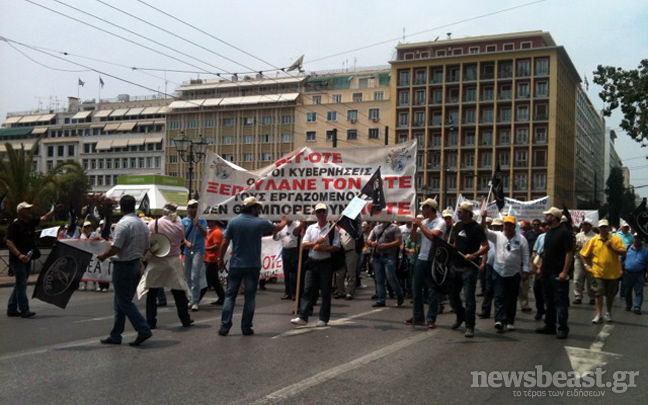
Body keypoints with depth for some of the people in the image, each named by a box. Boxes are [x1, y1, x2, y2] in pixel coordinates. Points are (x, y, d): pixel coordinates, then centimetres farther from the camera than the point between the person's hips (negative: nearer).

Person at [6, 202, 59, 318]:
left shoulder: (31, 222, 11)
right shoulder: (14, 225, -11)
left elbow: (45, 218, 13)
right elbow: (9, 243, -16)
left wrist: (55, 209, -1)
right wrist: (19, 255, -27)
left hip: (27, 259, 8)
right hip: (17, 259, -8)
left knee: (20, 284, 13)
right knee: (21, 284, -7)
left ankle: (12, 309, 22)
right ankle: (24, 310, -5)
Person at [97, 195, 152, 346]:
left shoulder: (123, 224, -17)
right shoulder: (143, 224, 9)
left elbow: (115, 248, -20)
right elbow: (145, 248, 13)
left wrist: (103, 256, -3)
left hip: (123, 266, -9)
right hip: (136, 264, 9)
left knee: (124, 302, -2)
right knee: (120, 302, 15)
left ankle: (143, 330, -8)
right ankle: (115, 336, 19)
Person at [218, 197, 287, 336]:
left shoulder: (233, 222, -4)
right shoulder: (260, 223, -4)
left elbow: (224, 243, -5)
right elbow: (278, 228, 14)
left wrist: (221, 260, 8)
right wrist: (284, 222, 37)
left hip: (236, 265, 1)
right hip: (253, 266, -1)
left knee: (230, 296, 7)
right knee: (250, 297, 8)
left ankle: (225, 327, 2)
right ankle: (246, 328, 10)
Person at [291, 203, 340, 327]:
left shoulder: (333, 229, -1)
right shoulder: (310, 228, 11)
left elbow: (337, 247, -7)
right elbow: (303, 245, 4)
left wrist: (322, 248, -17)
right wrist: (316, 242, -12)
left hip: (326, 263, -3)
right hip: (312, 262, 3)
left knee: (326, 292, 4)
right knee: (308, 290, 1)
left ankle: (323, 319, 11)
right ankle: (303, 317, 2)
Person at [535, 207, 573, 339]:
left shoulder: (564, 232, -11)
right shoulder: (549, 231, 14)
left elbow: (569, 253, -15)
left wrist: (565, 272, -21)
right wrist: (541, 267, 16)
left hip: (558, 273, -8)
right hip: (546, 272, 8)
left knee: (560, 302, -3)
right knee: (549, 300, 14)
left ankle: (563, 328, 3)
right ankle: (549, 326, 22)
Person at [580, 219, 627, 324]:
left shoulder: (616, 239, -2)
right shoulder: (593, 240, 3)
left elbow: (623, 253, -11)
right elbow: (583, 254, 11)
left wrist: (612, 248, -22)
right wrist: (586, 264, 0)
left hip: (613, 272, 0)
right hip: (598, 272, 0)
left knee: (610, 295, 12)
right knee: (599, 293, -4)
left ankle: (609, 313, 30)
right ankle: (598, 315, 1)